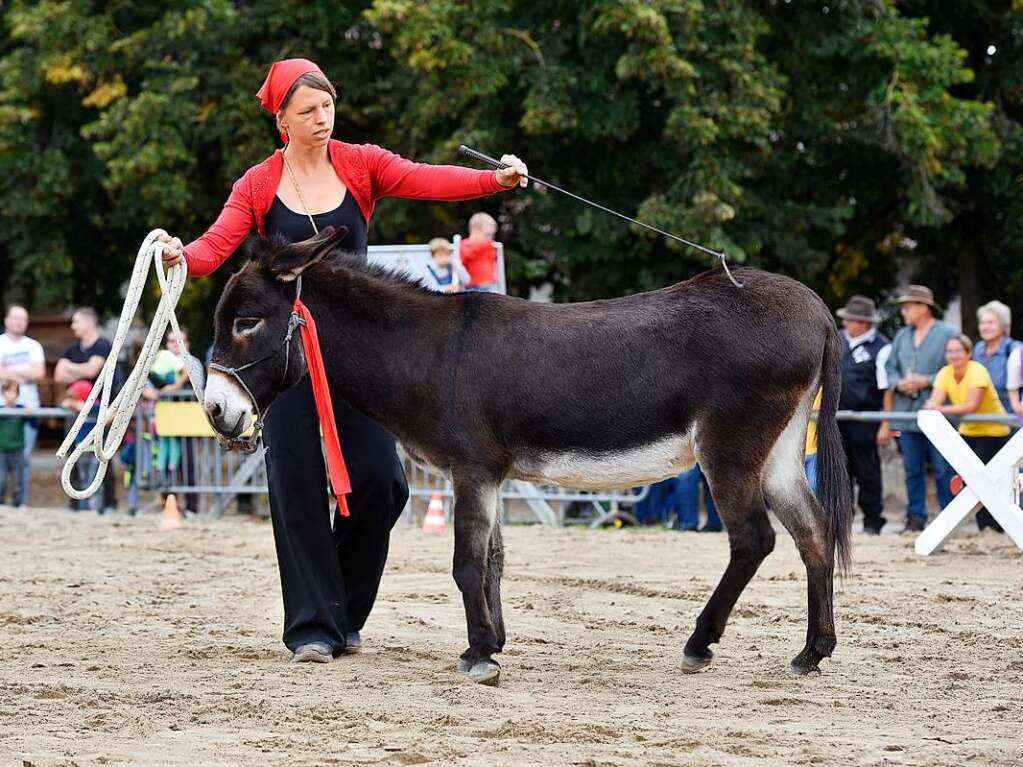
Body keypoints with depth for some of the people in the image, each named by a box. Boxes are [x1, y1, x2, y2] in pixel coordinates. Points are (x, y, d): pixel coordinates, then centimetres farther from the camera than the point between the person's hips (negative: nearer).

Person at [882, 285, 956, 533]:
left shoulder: (947, 335, -3)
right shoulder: (901, 337, 17)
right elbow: (890, 369, 17)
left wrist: (927, 381, -14)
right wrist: (899, 383, -4)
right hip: (907, 416, 6)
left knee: (943, 470, -4)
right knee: (913, 470, 7)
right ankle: (916, 517, 13)